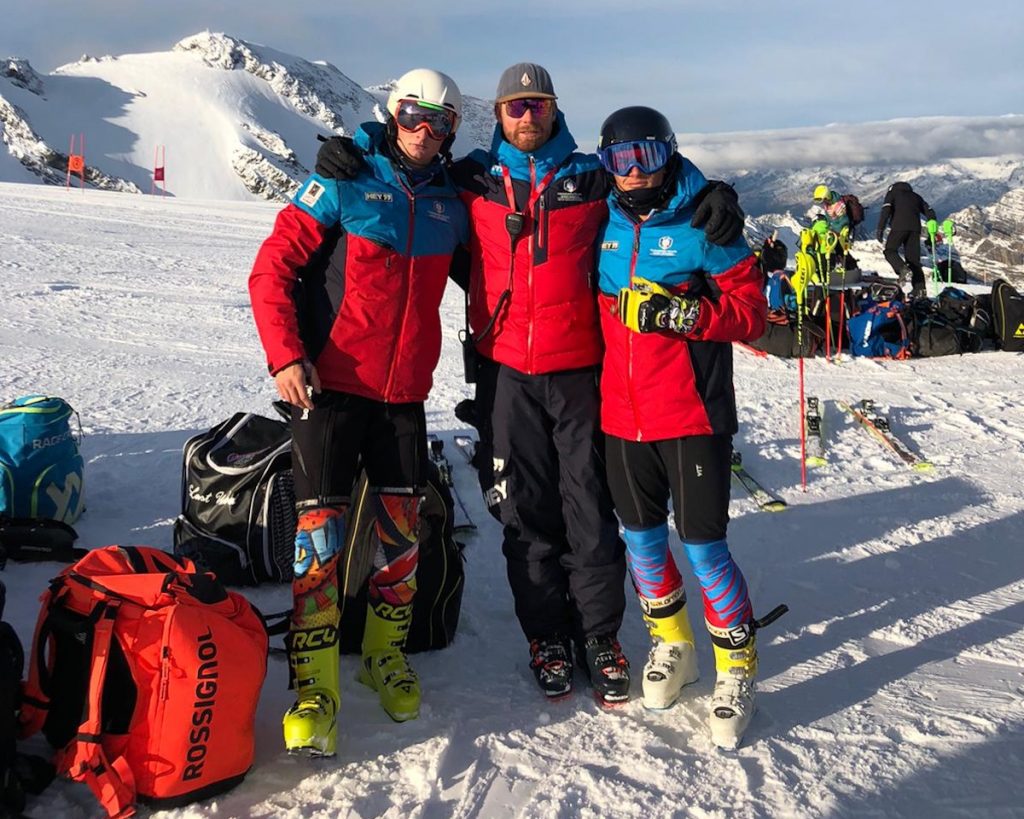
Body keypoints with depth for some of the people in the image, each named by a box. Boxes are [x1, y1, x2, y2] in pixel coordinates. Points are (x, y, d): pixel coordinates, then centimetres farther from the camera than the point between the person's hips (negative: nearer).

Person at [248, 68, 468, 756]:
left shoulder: (451, 202, 8)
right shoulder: (343, 182, -4)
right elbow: (272, 268, -5)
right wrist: (286, 357, -15)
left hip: (406, 390, 4)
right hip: (329, 384, -4)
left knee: (402, 525, 6)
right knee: (321, 526, -6)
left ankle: (386, 654, 26)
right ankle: (314, 687, 3)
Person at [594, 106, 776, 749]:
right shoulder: (607, 226, 7)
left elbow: (752, 312, -9)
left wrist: (678, 313, -21)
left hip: (692, 415, -5)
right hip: (622, 414, 5)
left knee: (703, 544, -3)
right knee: (641, 537, 13)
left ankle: (737, 668, 16)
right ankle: (672, 644, 35)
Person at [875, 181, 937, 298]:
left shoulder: (892, 192, 16)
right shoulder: (916, 196, 29)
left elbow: (886, 210, -1)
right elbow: (929, 211, 21)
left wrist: (880, 229, -7)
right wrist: (932, 230, 21)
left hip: (899, 226, -4)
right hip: (915, 228, 4)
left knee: (890, 251, 6)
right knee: (913, 258, 6)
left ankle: (903, 270, -22)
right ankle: (919, 288, -3)